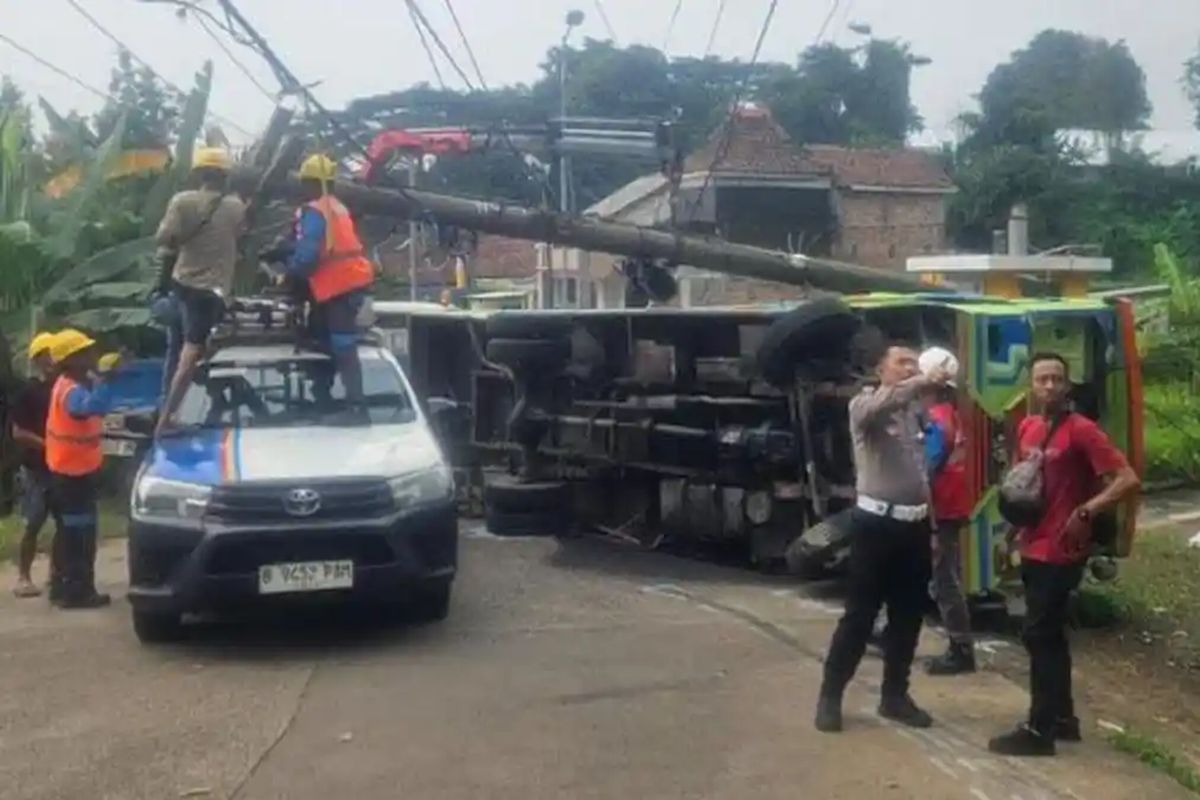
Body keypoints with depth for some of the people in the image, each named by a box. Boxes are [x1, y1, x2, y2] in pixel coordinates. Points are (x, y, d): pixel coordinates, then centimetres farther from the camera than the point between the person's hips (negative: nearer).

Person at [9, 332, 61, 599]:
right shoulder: (29, 391, -7)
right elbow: (18, 432, -11)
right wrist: (45, 444, -20)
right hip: (36, 468, -5)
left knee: (64, 523, 9)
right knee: (34, 524, -2)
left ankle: (56, 574, 21)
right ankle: (23, 577, 6)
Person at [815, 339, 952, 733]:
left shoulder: (917, 410, 12)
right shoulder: (864, 404, -4)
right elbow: (880, 404, -31)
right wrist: (923, 382, -38)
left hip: (915, 524, 6)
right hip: (877, 522, -6)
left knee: (908, 616, 11)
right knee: (859, 615, -2)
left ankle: (894, 696, 24)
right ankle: (830, 695, 10)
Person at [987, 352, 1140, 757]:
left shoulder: (1082, 430, -15)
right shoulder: (1027, 427, 8)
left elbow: (1128, 479, -20)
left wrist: (1085, 512, -27)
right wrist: (1019, 526, 14)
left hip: (1061, 551, -8)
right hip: (1034, 548, 8)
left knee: (1038, 635, -6)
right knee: (1050, 634, 15)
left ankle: (1038, 730, 1)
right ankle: (1062, 717, 27)